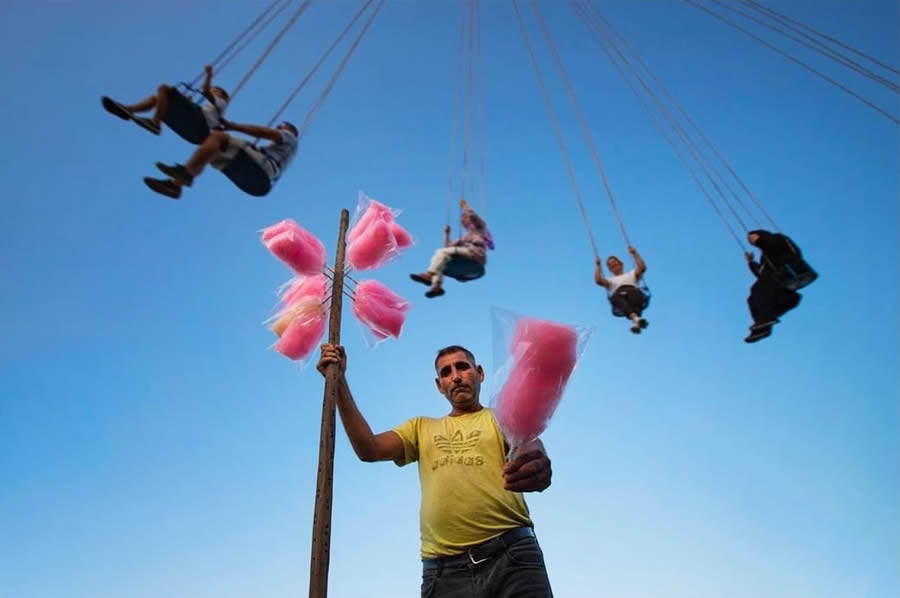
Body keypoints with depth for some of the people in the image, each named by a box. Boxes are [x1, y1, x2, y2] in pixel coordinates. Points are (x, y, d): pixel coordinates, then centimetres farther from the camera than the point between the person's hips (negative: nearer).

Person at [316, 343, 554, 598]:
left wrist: (538, 470, -36)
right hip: (444, 568, 3)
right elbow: (369, 449, 7)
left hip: (511, 554, -2)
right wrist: (339, 382, 1)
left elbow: (530, 445, -10)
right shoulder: (421, 428, 23)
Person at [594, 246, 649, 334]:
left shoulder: (631, 274, 38)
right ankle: (635, 318, -62)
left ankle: (635, 322, -61)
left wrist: (635, 254, 19)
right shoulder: (610, 280, 37)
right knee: (616, 297, -38)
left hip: (633, 291, 0)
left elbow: (642, 267, 18)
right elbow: (598, 280, 15)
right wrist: (598, 265, 18)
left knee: (634, 294, -37)